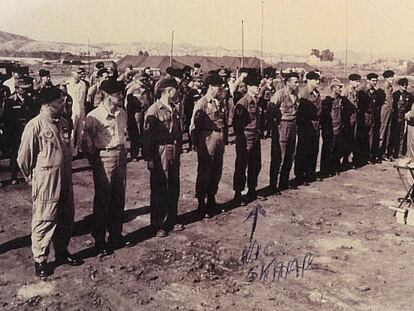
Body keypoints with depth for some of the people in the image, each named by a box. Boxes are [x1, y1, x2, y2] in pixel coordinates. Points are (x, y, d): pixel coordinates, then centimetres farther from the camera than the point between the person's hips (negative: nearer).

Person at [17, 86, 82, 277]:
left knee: (66, 217, 15)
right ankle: (40, 259, 18)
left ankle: (62, 251, 33)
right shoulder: (35, 126, -15)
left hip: (65, 179, 7)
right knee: (45, 220, 3)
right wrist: (32, 176, 4)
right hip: (46, 181, -7)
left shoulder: (63, 123, 6)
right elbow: (24, 157, -8)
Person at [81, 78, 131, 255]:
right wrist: (95, 162, -6)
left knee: (119, 199, 14)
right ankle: (99, 241, 17)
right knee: (102, 201, 4)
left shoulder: (122, 113, 6)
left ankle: (116, 236, 29)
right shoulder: (94, 117, -14)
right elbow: (86, 142, -9)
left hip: (120, 158, 6)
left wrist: (123, 153, 12)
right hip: (104, 159, -6)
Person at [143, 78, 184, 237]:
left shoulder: (174, 109, 11)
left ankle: (172, 220, 28)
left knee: (174, 188, 14)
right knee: (159, 190, 2)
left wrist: (179, 150, 15)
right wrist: (149, 158, -15)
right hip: (160, 154, -7)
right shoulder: (154, 111, -13)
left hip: (174, 154, 7)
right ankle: (157, 225, 13)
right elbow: (148, 136, -14)